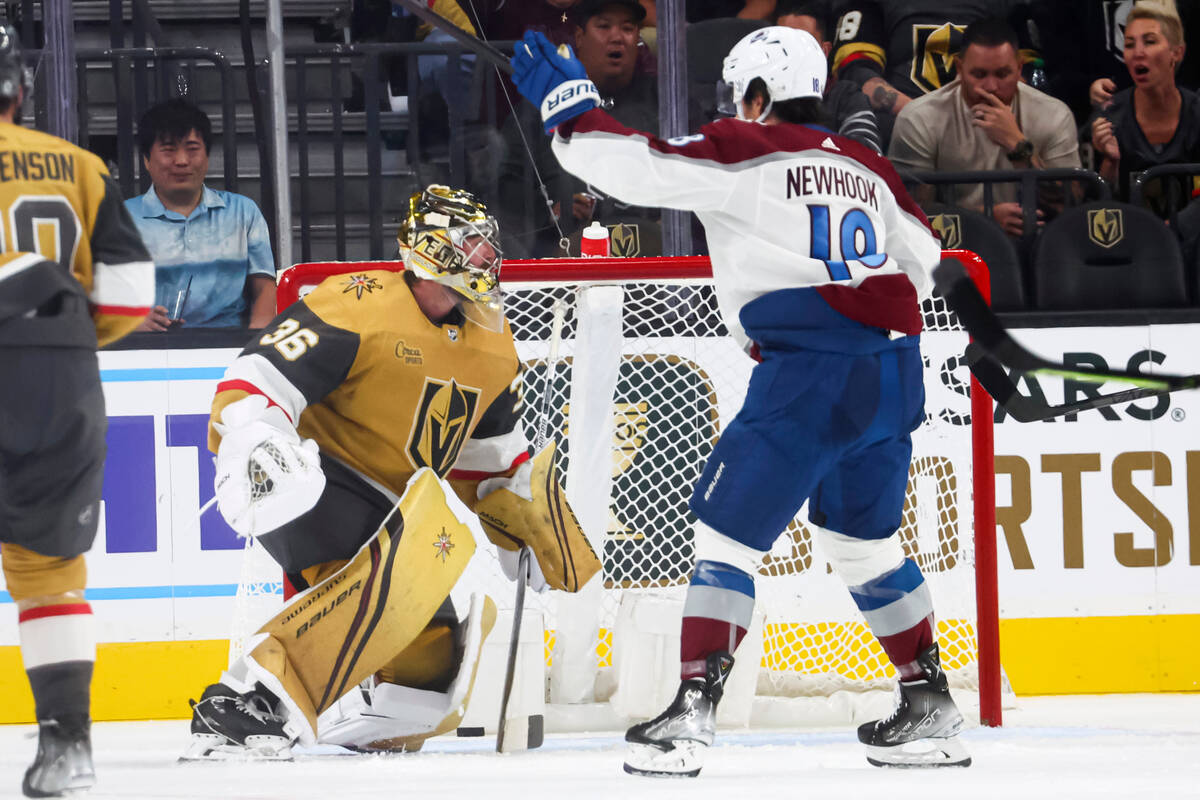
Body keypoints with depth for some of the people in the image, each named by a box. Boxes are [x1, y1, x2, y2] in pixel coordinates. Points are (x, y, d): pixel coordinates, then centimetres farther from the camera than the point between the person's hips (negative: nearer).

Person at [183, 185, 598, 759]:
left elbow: (496, 458, 27)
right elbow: (256, 381, -20)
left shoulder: (493, 346, 12)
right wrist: (250, 442, -38)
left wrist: (534, 534, 25)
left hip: (387, 513, 9)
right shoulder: (362, 306, -14)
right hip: (312, 490, -9)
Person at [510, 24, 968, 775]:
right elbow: (921, 260, 28)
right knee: (867, 540, 22)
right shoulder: (868, 167, 19)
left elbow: (639, 165, -8)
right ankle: (931, 706, 23)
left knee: (729, 531, -2)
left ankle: (693, 709, -11)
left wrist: (566, 101, 4)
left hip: (807, 374, -7)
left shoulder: (748, 152, -2)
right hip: (892, 371, 7)